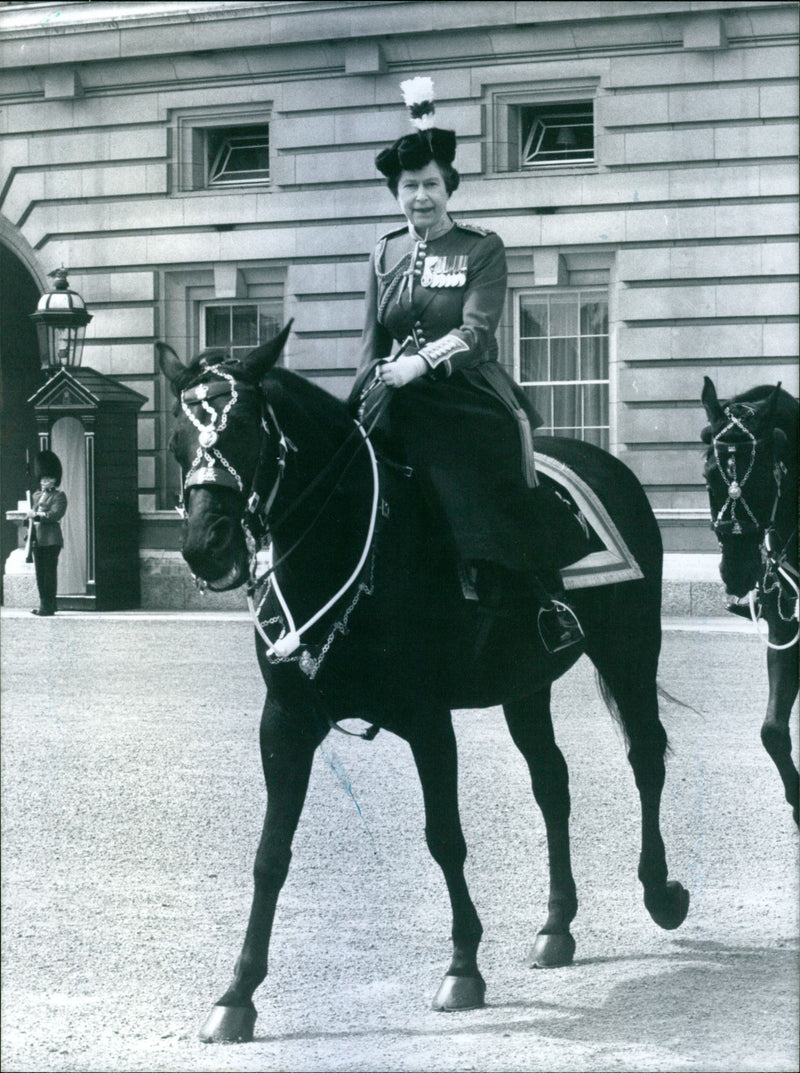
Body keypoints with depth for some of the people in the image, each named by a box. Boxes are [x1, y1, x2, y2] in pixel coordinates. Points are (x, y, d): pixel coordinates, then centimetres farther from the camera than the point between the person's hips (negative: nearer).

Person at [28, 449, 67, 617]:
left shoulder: (59, 496, -1)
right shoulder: (36, 496, 19)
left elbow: (56, 514, -13)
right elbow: (31, 515, 22)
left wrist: (38, 515, -16)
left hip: (51, 539, -7)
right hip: (37, 539, 7)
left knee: (50, 572, -7)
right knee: (40, 572, 7)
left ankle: (48, 605, -7)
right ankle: (43, 603, 12)